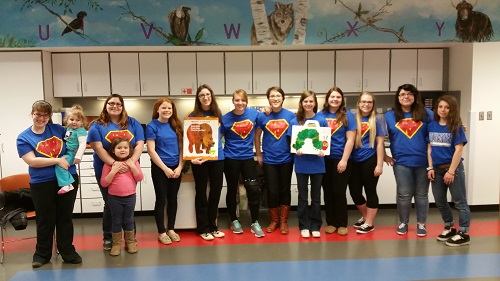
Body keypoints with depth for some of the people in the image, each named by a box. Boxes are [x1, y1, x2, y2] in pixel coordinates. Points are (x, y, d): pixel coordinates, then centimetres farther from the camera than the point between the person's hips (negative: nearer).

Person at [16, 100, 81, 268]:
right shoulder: (23, 138, -5)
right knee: (45, 220, 9)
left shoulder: (57, 129, 4)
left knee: (65, 217, 12)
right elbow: (32, 161, -15)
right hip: (42, 184, -2)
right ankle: (42, 254, 26)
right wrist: (57, 160, -20)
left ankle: (67, 251, 24)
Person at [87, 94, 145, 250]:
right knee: (110, 205, 9)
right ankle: (108, 238, 23)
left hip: (129, 171, 2)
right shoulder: (97, 125, -3)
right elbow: (98, 148, -14)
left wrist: (131, 162, -20)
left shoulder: (133, 123, 3)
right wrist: (114, 163, -27)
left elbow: (140, 144, -4)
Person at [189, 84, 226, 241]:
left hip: (217, 157, 4)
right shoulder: (193, 116, -5)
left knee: (216, 191, 10)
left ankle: (212, 226, 25)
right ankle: (203, 228, 18)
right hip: (200, 158, -4)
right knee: (201, 193, 7)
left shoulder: (218, 113, 6)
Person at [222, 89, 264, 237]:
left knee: (254, 189, -3)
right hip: (231, 158, -1)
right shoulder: (226, 118, -9)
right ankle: (234, 221, 27)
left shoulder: (253, 113, -4)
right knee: (232, 190, 10)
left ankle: (255, 223, 12)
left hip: (248, 157, 2)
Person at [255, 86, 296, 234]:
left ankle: (284, 221, 23)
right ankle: (274, 220, 24)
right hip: (269, 160, 0)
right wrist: (258, 155, 4)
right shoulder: (262, 116, -5)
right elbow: (257, 136, 5)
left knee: (285, 190, 10)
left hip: (286, 159, 1)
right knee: (272, 191, 5)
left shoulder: (290, 115, -3)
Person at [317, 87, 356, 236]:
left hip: (340, 159, -2)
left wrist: (344, 160, -11)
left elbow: (350, 140, -6)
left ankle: (342, 224, 16)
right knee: (328, 192, 9)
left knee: (339, 192, 3)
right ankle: (331, 222, 21)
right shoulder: (320, 115, 4)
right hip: (324, 159, 3)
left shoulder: (347, 115, -2)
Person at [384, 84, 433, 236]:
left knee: (421, 194, 9)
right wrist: (384, 156, 2)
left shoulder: (426, 114, 3)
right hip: (401, 162, 0)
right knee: (403, 194, 6)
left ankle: (421, 224, 22)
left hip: (423, 161, 0)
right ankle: (403, 223, 22)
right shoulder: (389, 116, 4)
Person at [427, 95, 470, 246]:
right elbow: (430, 148, 9)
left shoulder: (456, 127, -8)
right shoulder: (431, 126, 5)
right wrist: (430, 168, 2)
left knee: (459, 201, 1)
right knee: (440, 201, 13)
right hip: (437, 168, 6)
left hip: (453, 167, -5)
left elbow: (458, 150, -12)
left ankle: (464, 233, 8)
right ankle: (449, 227, 30)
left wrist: (451, 171, -16)